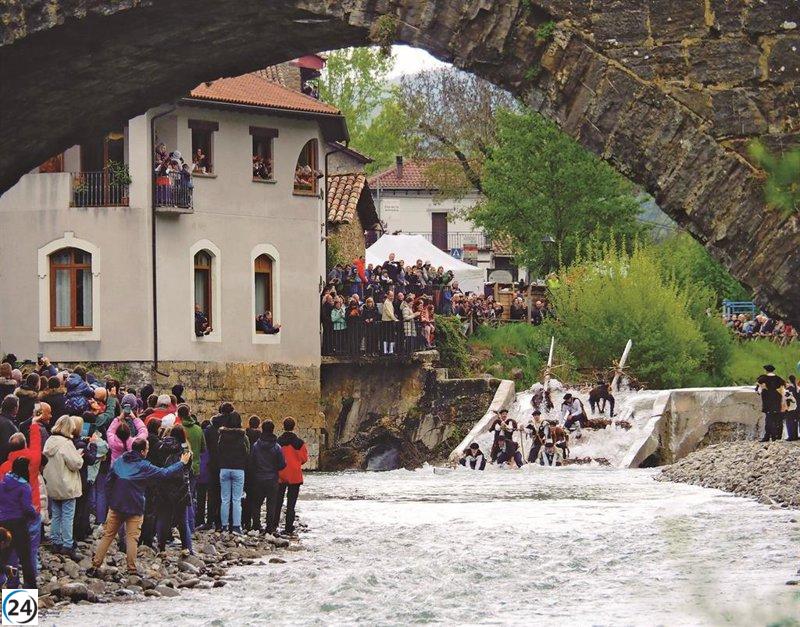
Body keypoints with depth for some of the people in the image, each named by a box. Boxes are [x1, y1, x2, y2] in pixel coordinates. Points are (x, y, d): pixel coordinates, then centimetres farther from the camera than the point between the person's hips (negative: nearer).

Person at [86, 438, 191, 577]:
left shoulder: (119, 461, 3)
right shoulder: (144, 466, -12)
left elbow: (109, 480, 8)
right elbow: (164, 473, -10)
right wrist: (182, 463, 1)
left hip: (116, 505, 4)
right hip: (135, 507, -4)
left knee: (107, 535, 8)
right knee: (132, 538, 1)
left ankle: (95, 566, 5)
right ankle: (132, 570, 1)